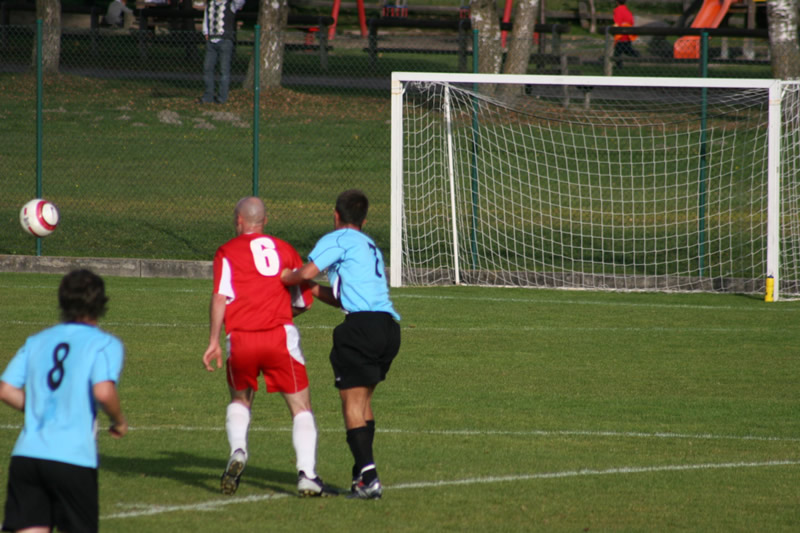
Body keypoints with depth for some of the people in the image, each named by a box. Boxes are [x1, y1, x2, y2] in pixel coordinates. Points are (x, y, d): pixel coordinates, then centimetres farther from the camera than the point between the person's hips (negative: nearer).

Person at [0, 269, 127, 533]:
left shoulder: (38, 341, 14)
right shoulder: (106, 344, -1)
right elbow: (103, 392, -18)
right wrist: (119, 422, 2)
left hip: (26, 454, 4)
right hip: (73, 459, -4)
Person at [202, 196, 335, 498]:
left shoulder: (227, 252, 7)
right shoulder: (285, 250, 14)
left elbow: (220, 297, -5)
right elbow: (303, 302, 15)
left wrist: (213, 342, -4)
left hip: (240, 337, 0)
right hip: (281, 336, 0)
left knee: (240, 400, 25)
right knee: (301, 407, 7)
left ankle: (237, 452, 0)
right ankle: (307, 475, -9)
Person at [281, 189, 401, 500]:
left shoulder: (338, 239, 3)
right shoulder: (370, 247, 29)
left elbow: (307, 272, -9)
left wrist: (284, 278, 11)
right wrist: (310, 289, 33)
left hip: (362, 325, -8)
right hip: (389, 326, 8)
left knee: (352, 402, -7)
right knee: (363, 399, 18)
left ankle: (368, 477, -17)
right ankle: (363, 473, 16)